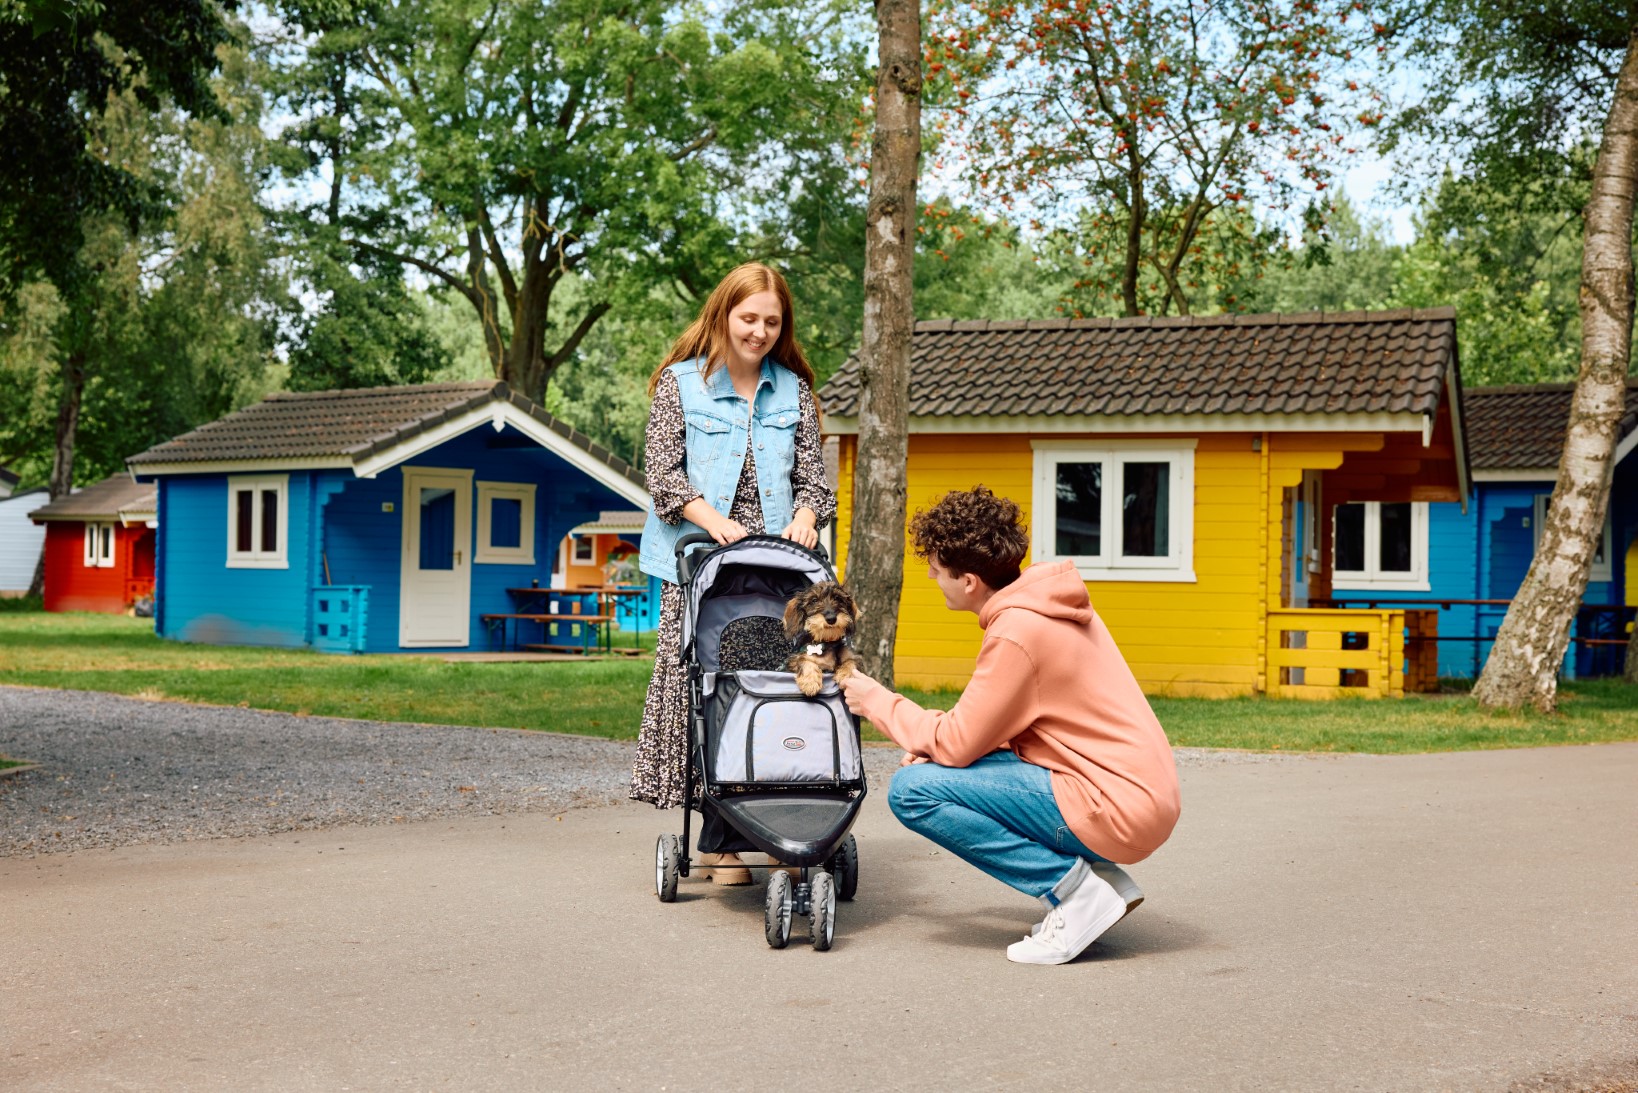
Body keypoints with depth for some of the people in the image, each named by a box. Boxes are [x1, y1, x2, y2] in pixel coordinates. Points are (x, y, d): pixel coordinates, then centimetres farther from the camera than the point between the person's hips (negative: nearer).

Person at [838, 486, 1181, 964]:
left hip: (1117, 809, -10)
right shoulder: (1047, 603, 10)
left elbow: (956, 745, -13)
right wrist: (932, 746, 7)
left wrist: (878, 702, 2)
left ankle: (1074, 889, -8)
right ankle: (1101, 874, 12)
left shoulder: (1016, 633, -19)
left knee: (912, 790, -13)